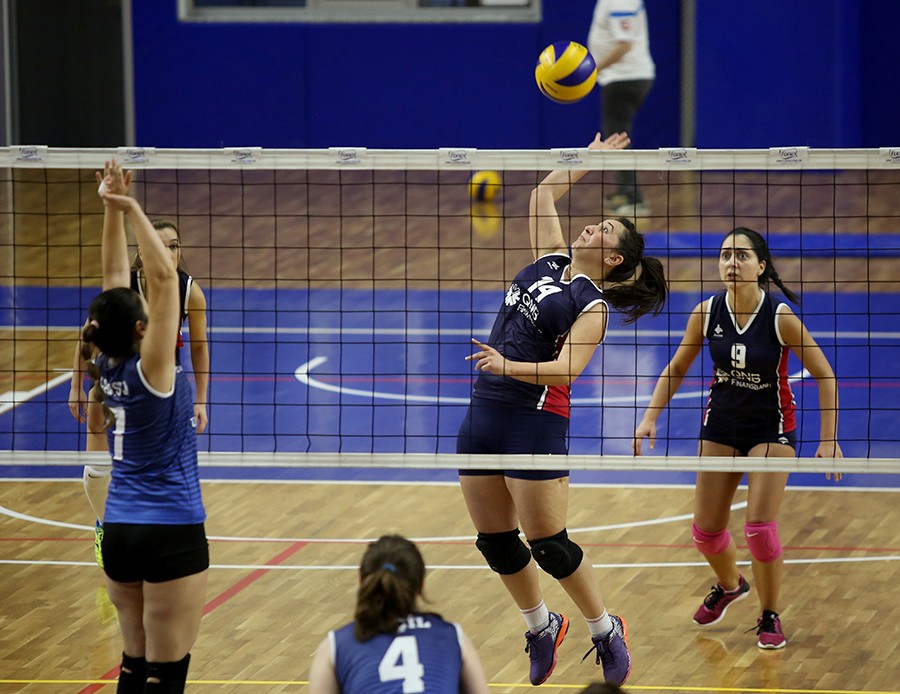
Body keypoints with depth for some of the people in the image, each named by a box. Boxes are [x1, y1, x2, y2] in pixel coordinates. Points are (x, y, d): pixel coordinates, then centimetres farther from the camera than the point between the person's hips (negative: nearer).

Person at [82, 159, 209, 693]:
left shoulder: (105, 366, 0)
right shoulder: (150, 369, -16)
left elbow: (116, 278, 7)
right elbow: (164, 276, -21)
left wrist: (114, 209, 5)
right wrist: (131, 210, -20)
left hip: (119, 532, 7)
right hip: (172, 534, -7)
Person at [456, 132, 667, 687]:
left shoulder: (593, 306, -7)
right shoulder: (551, 259, 13)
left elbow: (567, 368, -20)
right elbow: (543, 195, 27)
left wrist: (506, 366, -31)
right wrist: (588, 161, 29)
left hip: (535, 422, -7)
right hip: (484, 412, 7)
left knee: (549, 545, -4)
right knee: (495, 542, 11)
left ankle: (606, 630, 15)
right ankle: (542, 627, 30)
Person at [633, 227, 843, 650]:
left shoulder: (781, 317, -22)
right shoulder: (706, 313, -12)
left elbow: (823, 375, -13)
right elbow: (676, 369, 2)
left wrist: (828, 439, -17)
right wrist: (651, 417, -9)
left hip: (771, 428, -4)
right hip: (720, 424, 4)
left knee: (760, 527, -15)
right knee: (706, 530, 6)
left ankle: (770, 616, 8)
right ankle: (730, 586, 40)